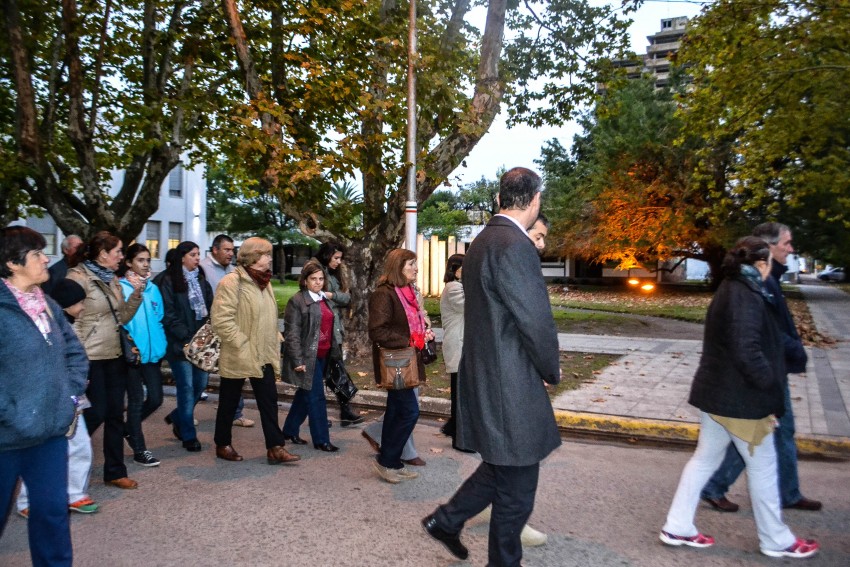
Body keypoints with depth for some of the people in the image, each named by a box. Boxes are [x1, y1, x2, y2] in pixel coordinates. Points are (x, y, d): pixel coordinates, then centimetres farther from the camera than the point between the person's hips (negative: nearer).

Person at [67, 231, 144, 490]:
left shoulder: (112, 280, 11)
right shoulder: (78, 278, -12)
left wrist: (136, 292, -3)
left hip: (114, 355, 7)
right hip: (91, 358, -7)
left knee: (115, 414, 9)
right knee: (95, 413, -3)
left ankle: (115, 471, 19)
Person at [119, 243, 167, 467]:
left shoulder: (153, 288, 11)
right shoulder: (120, 287, -8)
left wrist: (161, 345, 7)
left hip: (152, 352, 6)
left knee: (156, 398, 7)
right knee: (137, 400, 3)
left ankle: (129, 429, 34)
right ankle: (139, 450, 16)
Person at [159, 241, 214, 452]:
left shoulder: (201, 280, 13)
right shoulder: (169, 281, -5)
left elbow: (209, 309, 14)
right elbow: (169, 315, -9)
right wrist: (188, 337, -13)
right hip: (180, 344, -5)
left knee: (201, 384, 7)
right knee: (187, 388, -1)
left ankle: (177, 418, 32)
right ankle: (189, 436, 11)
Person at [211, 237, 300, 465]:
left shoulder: (263, 282, 12)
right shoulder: (231, 282, -15)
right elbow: (222, 320, -22)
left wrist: (275, 340, 10)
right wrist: (242, 344, -21)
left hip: (263, 355, 7)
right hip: (238, 357, -7)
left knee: (269, 400, 4)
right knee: (229, 402, 9)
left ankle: (275, 448, 8)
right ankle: (223, 445, 26)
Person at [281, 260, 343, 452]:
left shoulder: (325, 300, 13)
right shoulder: (297, 301, -10)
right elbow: (292, 333, -14)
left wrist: (335, 351, 15)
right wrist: (298, 361, -18)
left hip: (323, 356, 7)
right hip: (308, 357, -7)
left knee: (305, 394, 16)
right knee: (316, 398, -2)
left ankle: (289, 431, 30)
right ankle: (321, 440, 8)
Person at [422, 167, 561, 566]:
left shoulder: (481, 242, 9)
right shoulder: (515, 247, -21)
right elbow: (537, 322, -21)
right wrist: (552, 370, -2)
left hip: (485, 377, 10)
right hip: (510, 386, -9)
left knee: (501, 469, 26)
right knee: (516, 488, 9)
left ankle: (446, 520, 35)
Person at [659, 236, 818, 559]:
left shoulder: (729, 291, 12)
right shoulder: (747, 298, -19)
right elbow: (748, 352, -27)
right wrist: (770, 384, -14)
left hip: (715, 392, 9)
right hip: (740, 399, -9)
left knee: (705, 459, 14)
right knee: (763, 468, 8)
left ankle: (677, 527, 19)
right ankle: (776, 541, 25)